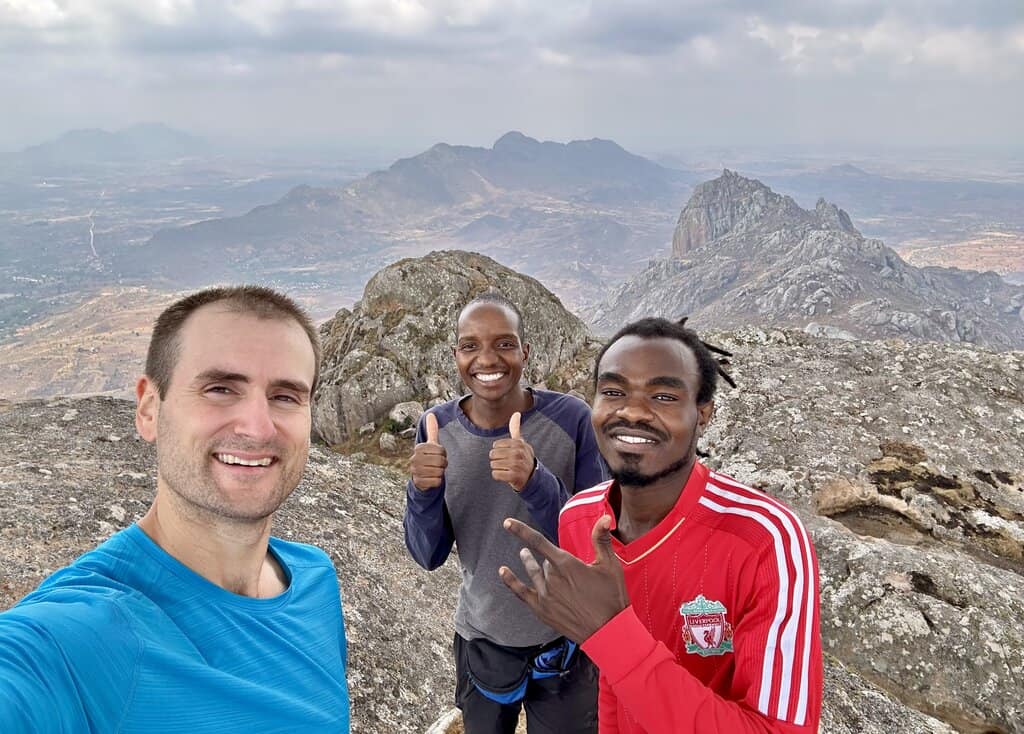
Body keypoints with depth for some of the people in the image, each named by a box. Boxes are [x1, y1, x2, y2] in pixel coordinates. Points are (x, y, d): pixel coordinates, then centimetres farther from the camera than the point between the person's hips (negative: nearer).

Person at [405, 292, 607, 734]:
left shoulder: (572, 420, -19)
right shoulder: (438, 429, -11)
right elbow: (429, 557, -7)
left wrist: (536, 484, -36)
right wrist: (422, 491, -27)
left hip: (564, 639, -2)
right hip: (480, 638, 3)